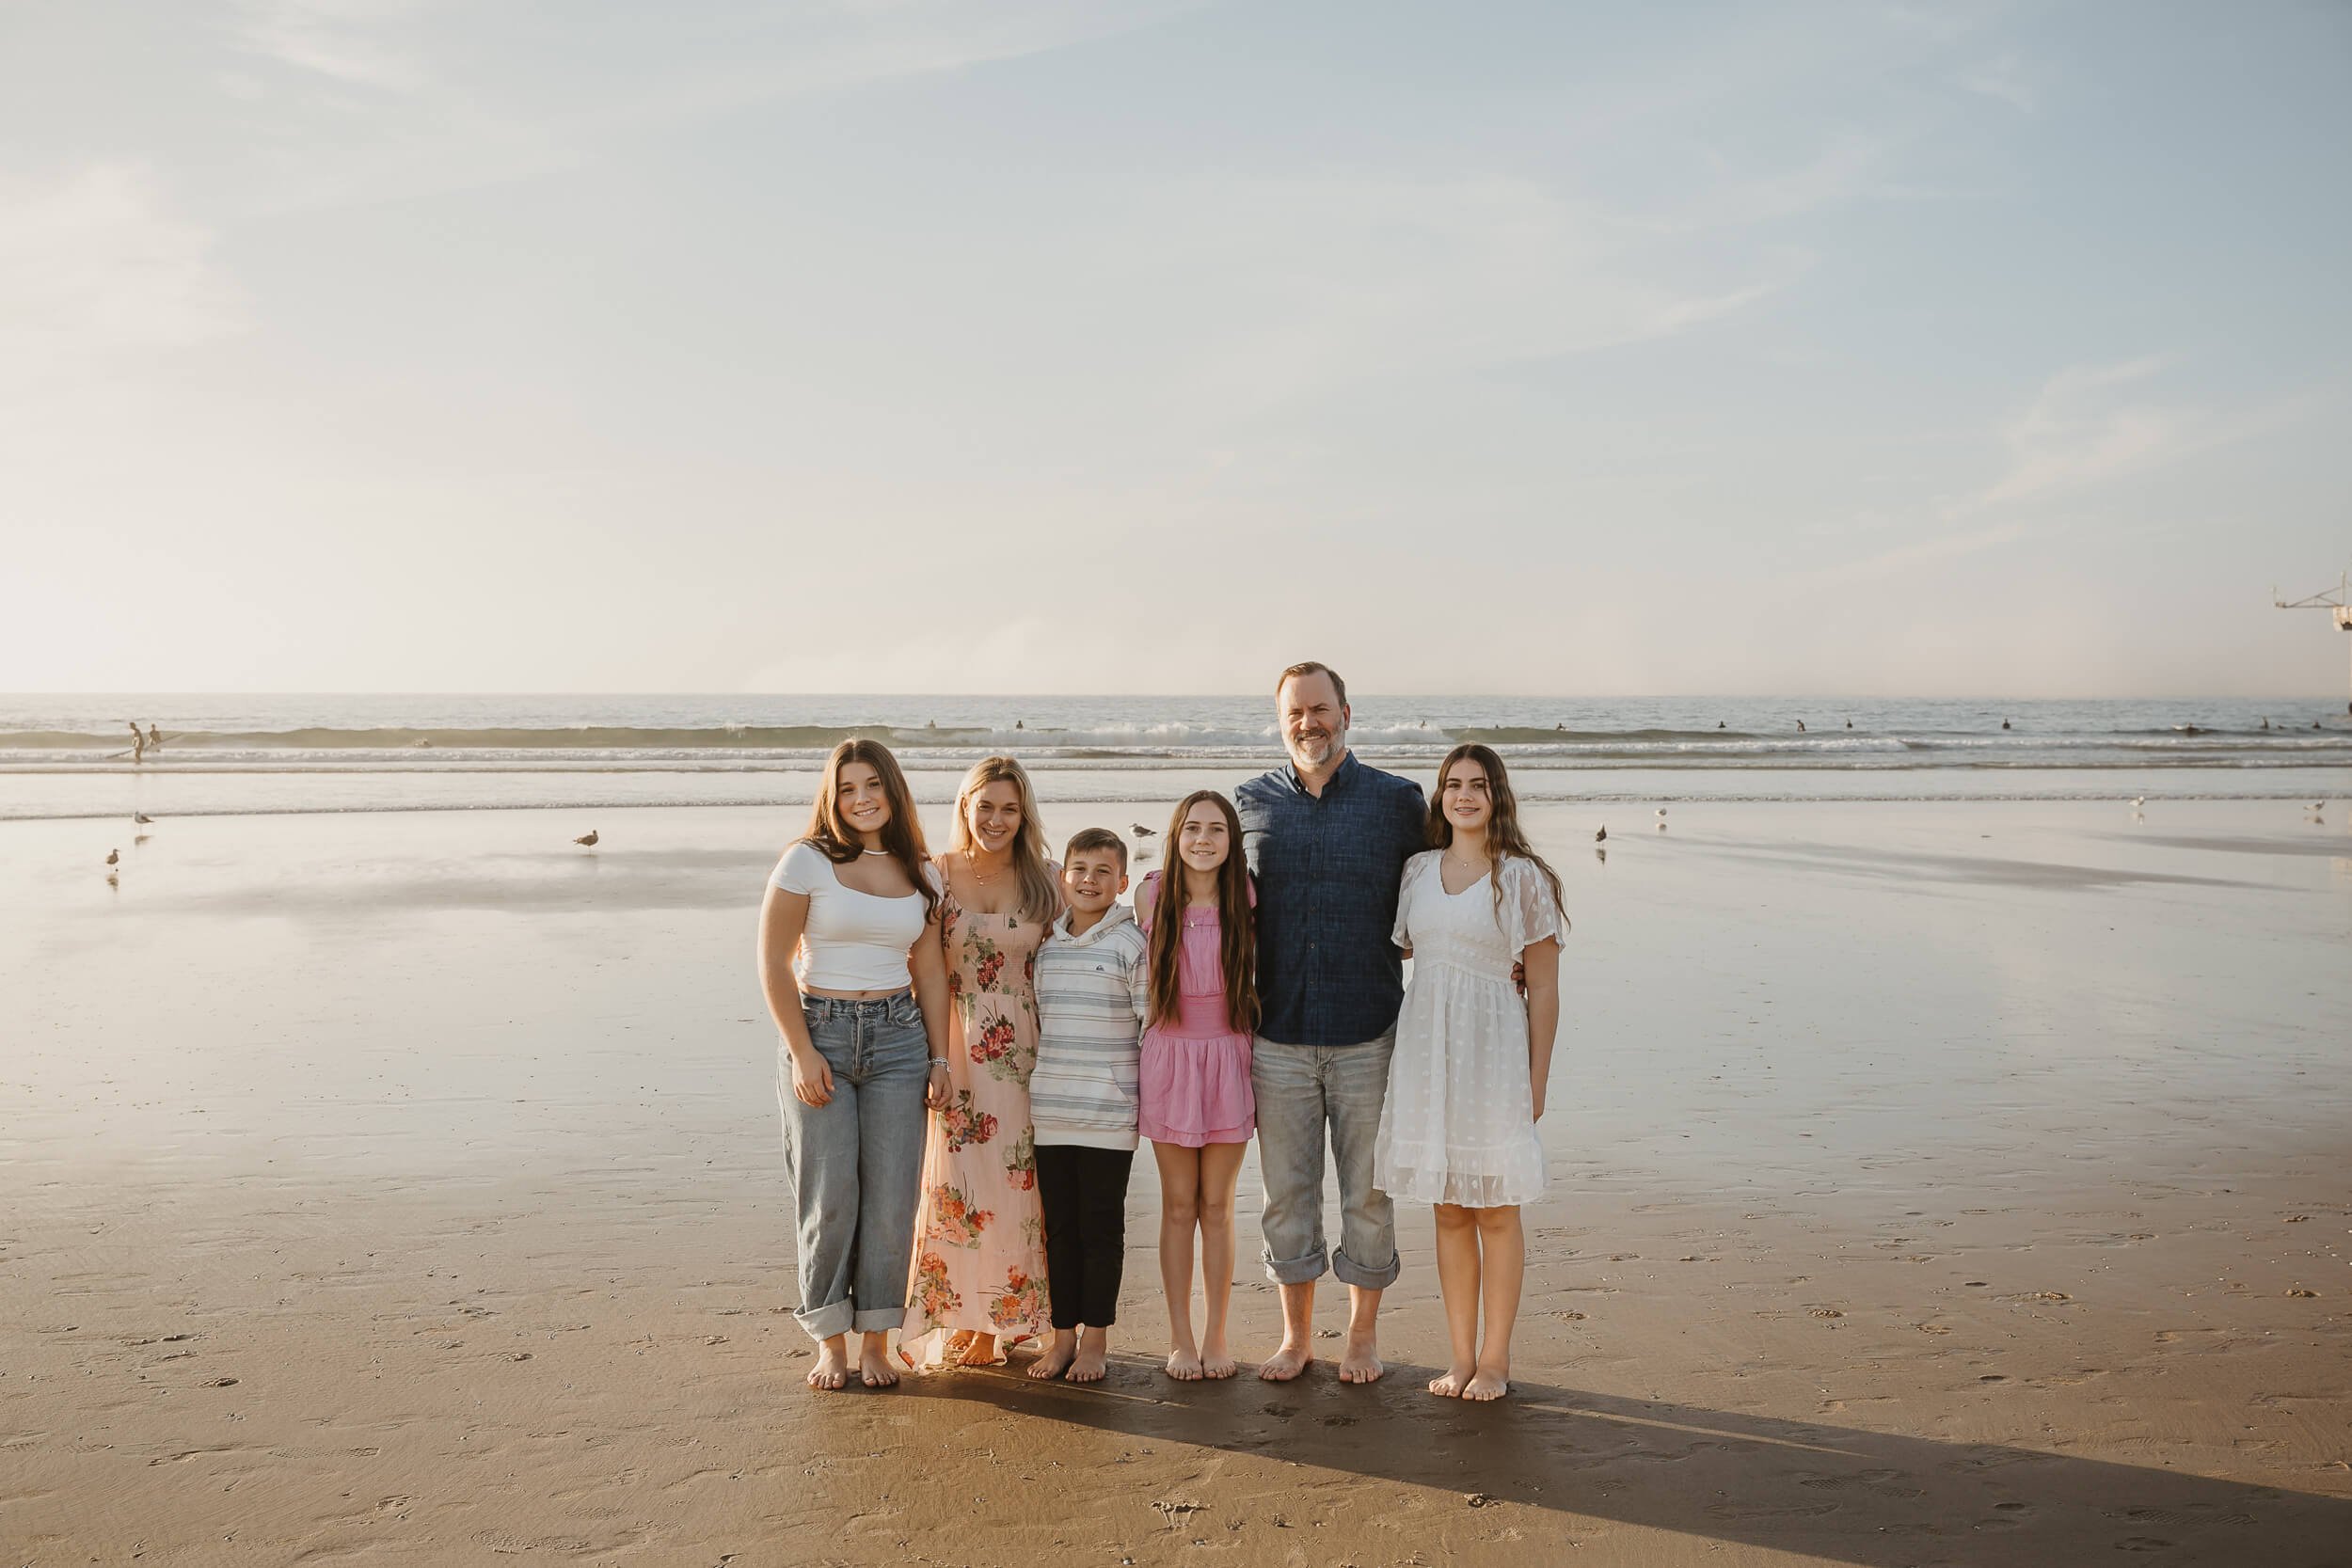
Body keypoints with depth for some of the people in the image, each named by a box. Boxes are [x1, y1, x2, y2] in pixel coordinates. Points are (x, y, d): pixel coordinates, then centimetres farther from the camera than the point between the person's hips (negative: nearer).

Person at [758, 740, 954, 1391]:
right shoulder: (807, 861, -4)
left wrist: (939, 1057, 7)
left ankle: (875, 1341, 15)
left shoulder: (920, 874, 9)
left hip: (897, 1038, 3)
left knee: (891, 1196, 1)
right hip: (818, 1033, -3)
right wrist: (802, 1053, -11)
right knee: (829, 1195, 0)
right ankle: (830, 1342, 15)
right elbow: (774, 963, -6)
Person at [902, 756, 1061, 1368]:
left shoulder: (1047, 881, 3)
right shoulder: (936, 875, 1)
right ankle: (957, 1323, 12)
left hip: (1022, 1050, 1)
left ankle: (995, 1322, 15)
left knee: (1013, 1184, 3)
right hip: (954, 1048, -1)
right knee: (955, 1183, 0)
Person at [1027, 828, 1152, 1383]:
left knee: (1101, 1227, 4)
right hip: (1049, 1112, 4)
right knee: (1059, 1225, 11)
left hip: (1108, 1113, -4)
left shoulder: (1131, 944, -5)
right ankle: (1063, 1333, 21)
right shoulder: (1045, 945, 9)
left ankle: (1096, 1338, 15)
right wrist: (1034, 1085, 15)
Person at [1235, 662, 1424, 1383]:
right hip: (1278, 1035, 2)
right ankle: (1296, 1335, 24)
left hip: (1367, 1033, -1)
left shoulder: (1398, 800, 1)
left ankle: (1362, 1334, 24)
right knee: (1286, 1190, 9)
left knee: (1368, 1192, 7)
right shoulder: (1252, 802, 7)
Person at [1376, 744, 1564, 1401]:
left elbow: (1543, 985, -3)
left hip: (1492, 1049, -4)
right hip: (1425, 1047, 4)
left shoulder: (1523, 878, -4)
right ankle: (1460, 1356, 19)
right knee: (1449, 1210, 10)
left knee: (1496, 1211, 4)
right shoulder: (1418, 870, 8)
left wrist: (1538, 1077, -5)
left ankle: (1495, 1359, 16)